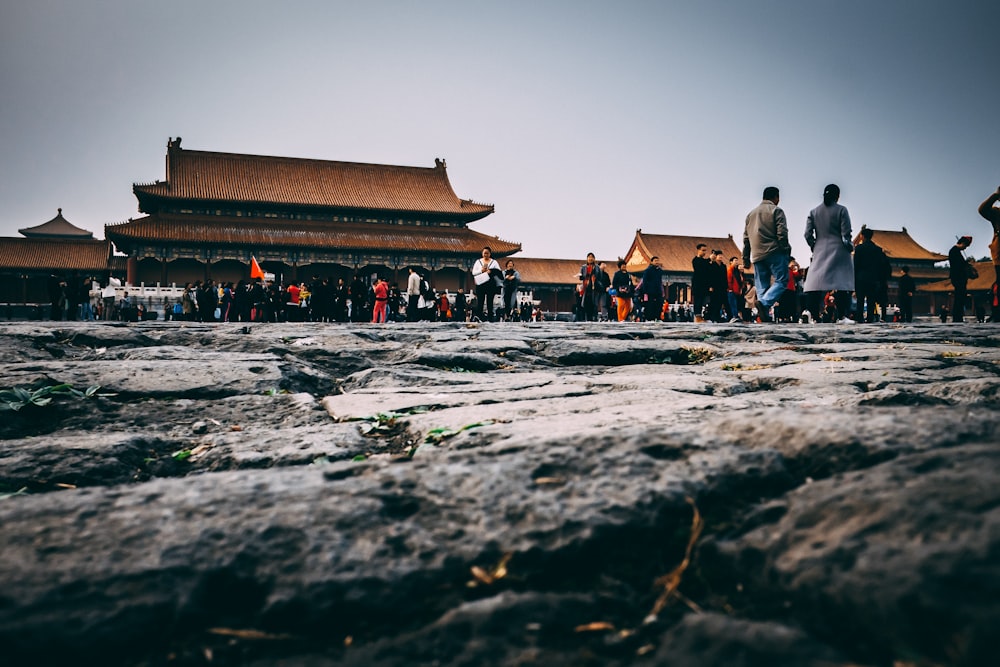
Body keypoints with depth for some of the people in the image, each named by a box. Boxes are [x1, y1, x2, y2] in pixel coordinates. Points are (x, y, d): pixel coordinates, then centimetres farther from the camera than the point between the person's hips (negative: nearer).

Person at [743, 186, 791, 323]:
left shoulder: (751, 214, 21)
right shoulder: (776, 211, 1)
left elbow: (746, 238, 19)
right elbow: (782, 233, -10)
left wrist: (746, 259, 20)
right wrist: (787, 250, -5)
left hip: (757, 255, 6)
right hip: (774, 252, -6)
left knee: (761, 286, 6)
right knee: (781, 281, -6)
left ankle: (764, 315, -1)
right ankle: (765, 303, -27)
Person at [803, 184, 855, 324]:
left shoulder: (814, 212, 6)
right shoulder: (841, 210, -3)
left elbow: (808, 234, 3)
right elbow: (846, 234, -6)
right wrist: (850, 246, 9)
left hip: (820, 251, 3)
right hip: (839, 251, -3)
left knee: (816, 283, 1)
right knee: (841, 283, -1)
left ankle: (812, 316, -6)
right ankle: (842, 316, -7)